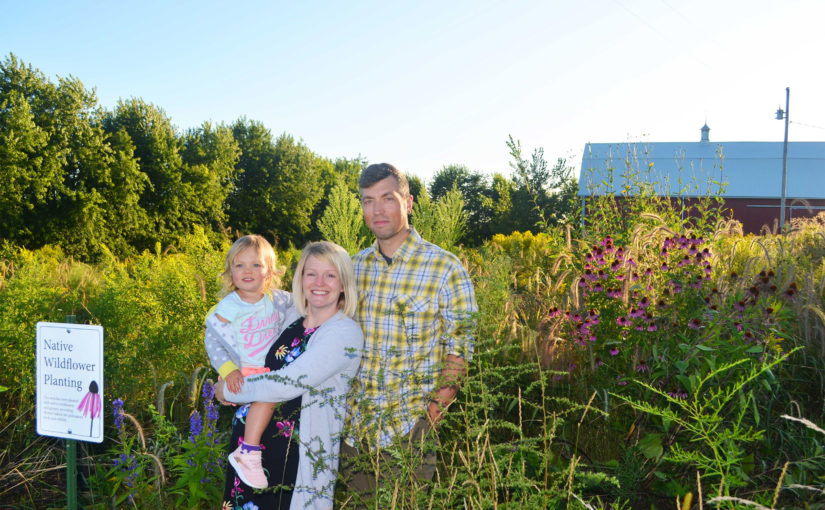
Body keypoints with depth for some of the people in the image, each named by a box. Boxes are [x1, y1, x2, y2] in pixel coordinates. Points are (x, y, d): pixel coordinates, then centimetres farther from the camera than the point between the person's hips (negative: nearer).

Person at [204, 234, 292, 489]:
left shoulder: (277, 299, 2)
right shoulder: (229, 306, -8)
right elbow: (212, 340, -9)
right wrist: (228, 370, -22)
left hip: (272, 369, 6)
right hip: (242, 372, -5)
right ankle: (246, 453, -20)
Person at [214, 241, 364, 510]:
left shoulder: (346, 333, -18)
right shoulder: (292, 316, 3)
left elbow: (288, 385, -23)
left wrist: (227, 391, -10)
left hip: (303, 453, -6)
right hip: (257, 437, 6)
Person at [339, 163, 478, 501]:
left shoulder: (445, 268, -10)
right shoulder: (354, 266, 5)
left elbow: (459, 346, -9)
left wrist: (436, 408, -16)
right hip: (355, 428, 5)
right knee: (358, 500, 18)